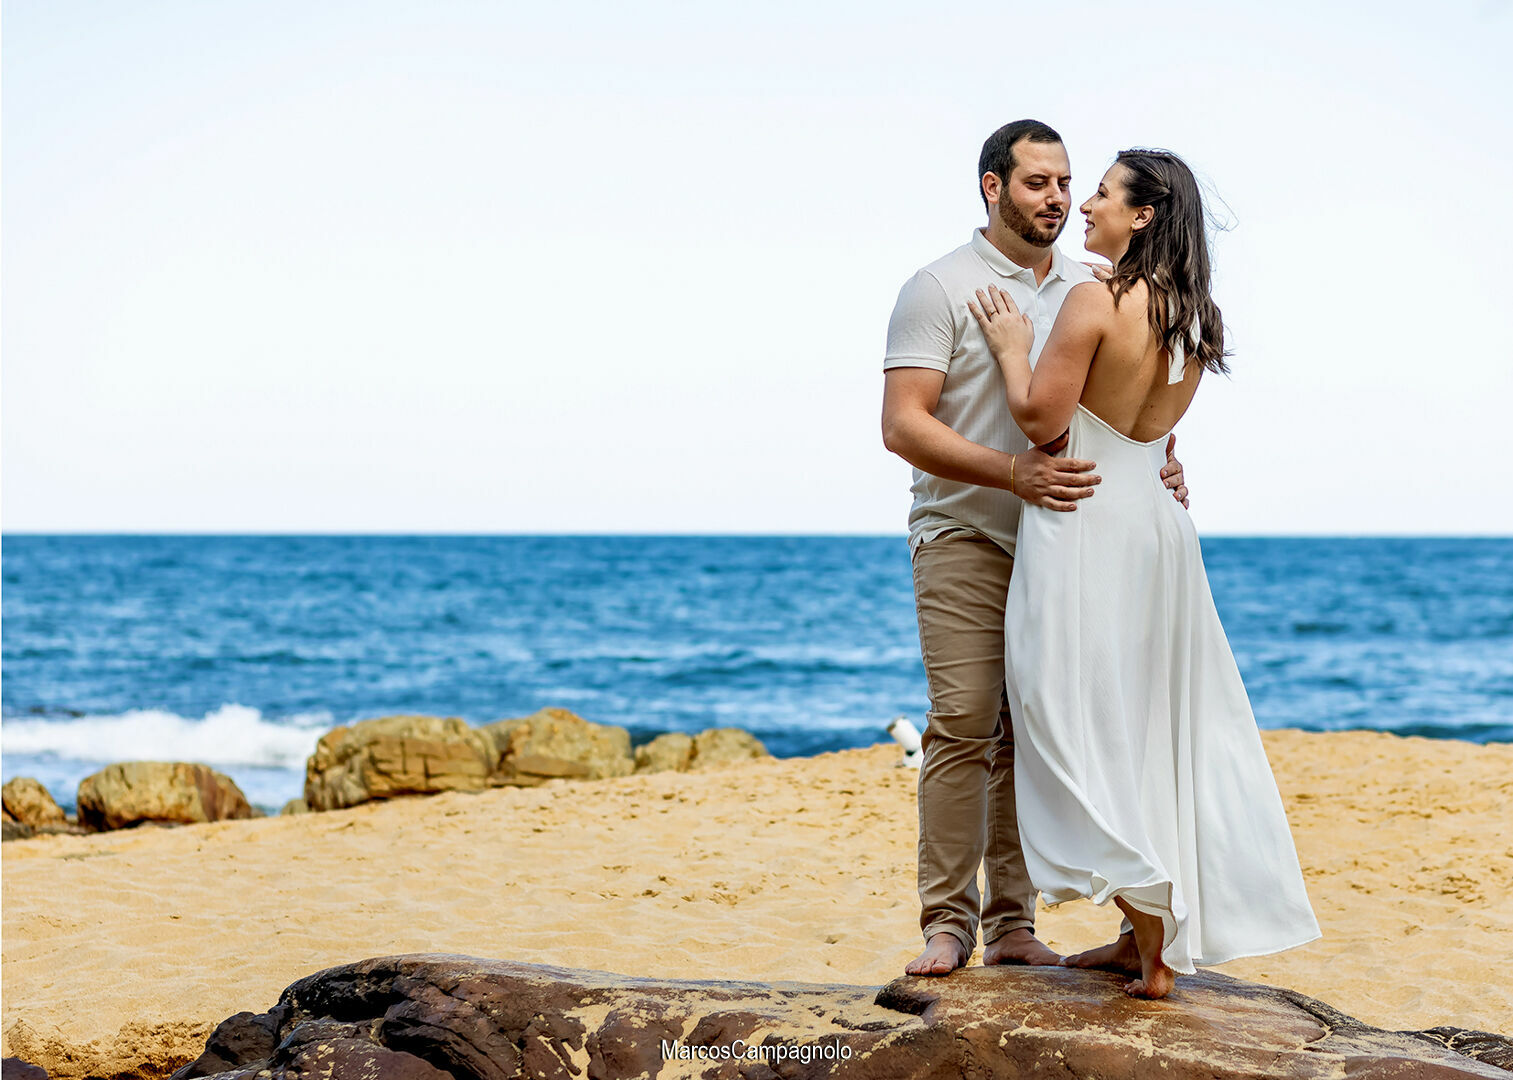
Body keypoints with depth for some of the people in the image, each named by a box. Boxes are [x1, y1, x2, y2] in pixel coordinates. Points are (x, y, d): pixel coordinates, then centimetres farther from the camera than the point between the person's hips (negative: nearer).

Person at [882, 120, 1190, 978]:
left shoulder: (1091, 289, 14)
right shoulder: (941, 289, -4)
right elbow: (904, 425, -12)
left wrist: (1162, 462, -2)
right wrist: (1016, 472, -25)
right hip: (966, 540, -5)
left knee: (1031, 735, 4)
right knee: (964, 725, -11)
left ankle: (1012, 923, 9)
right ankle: (947, 921, -6)